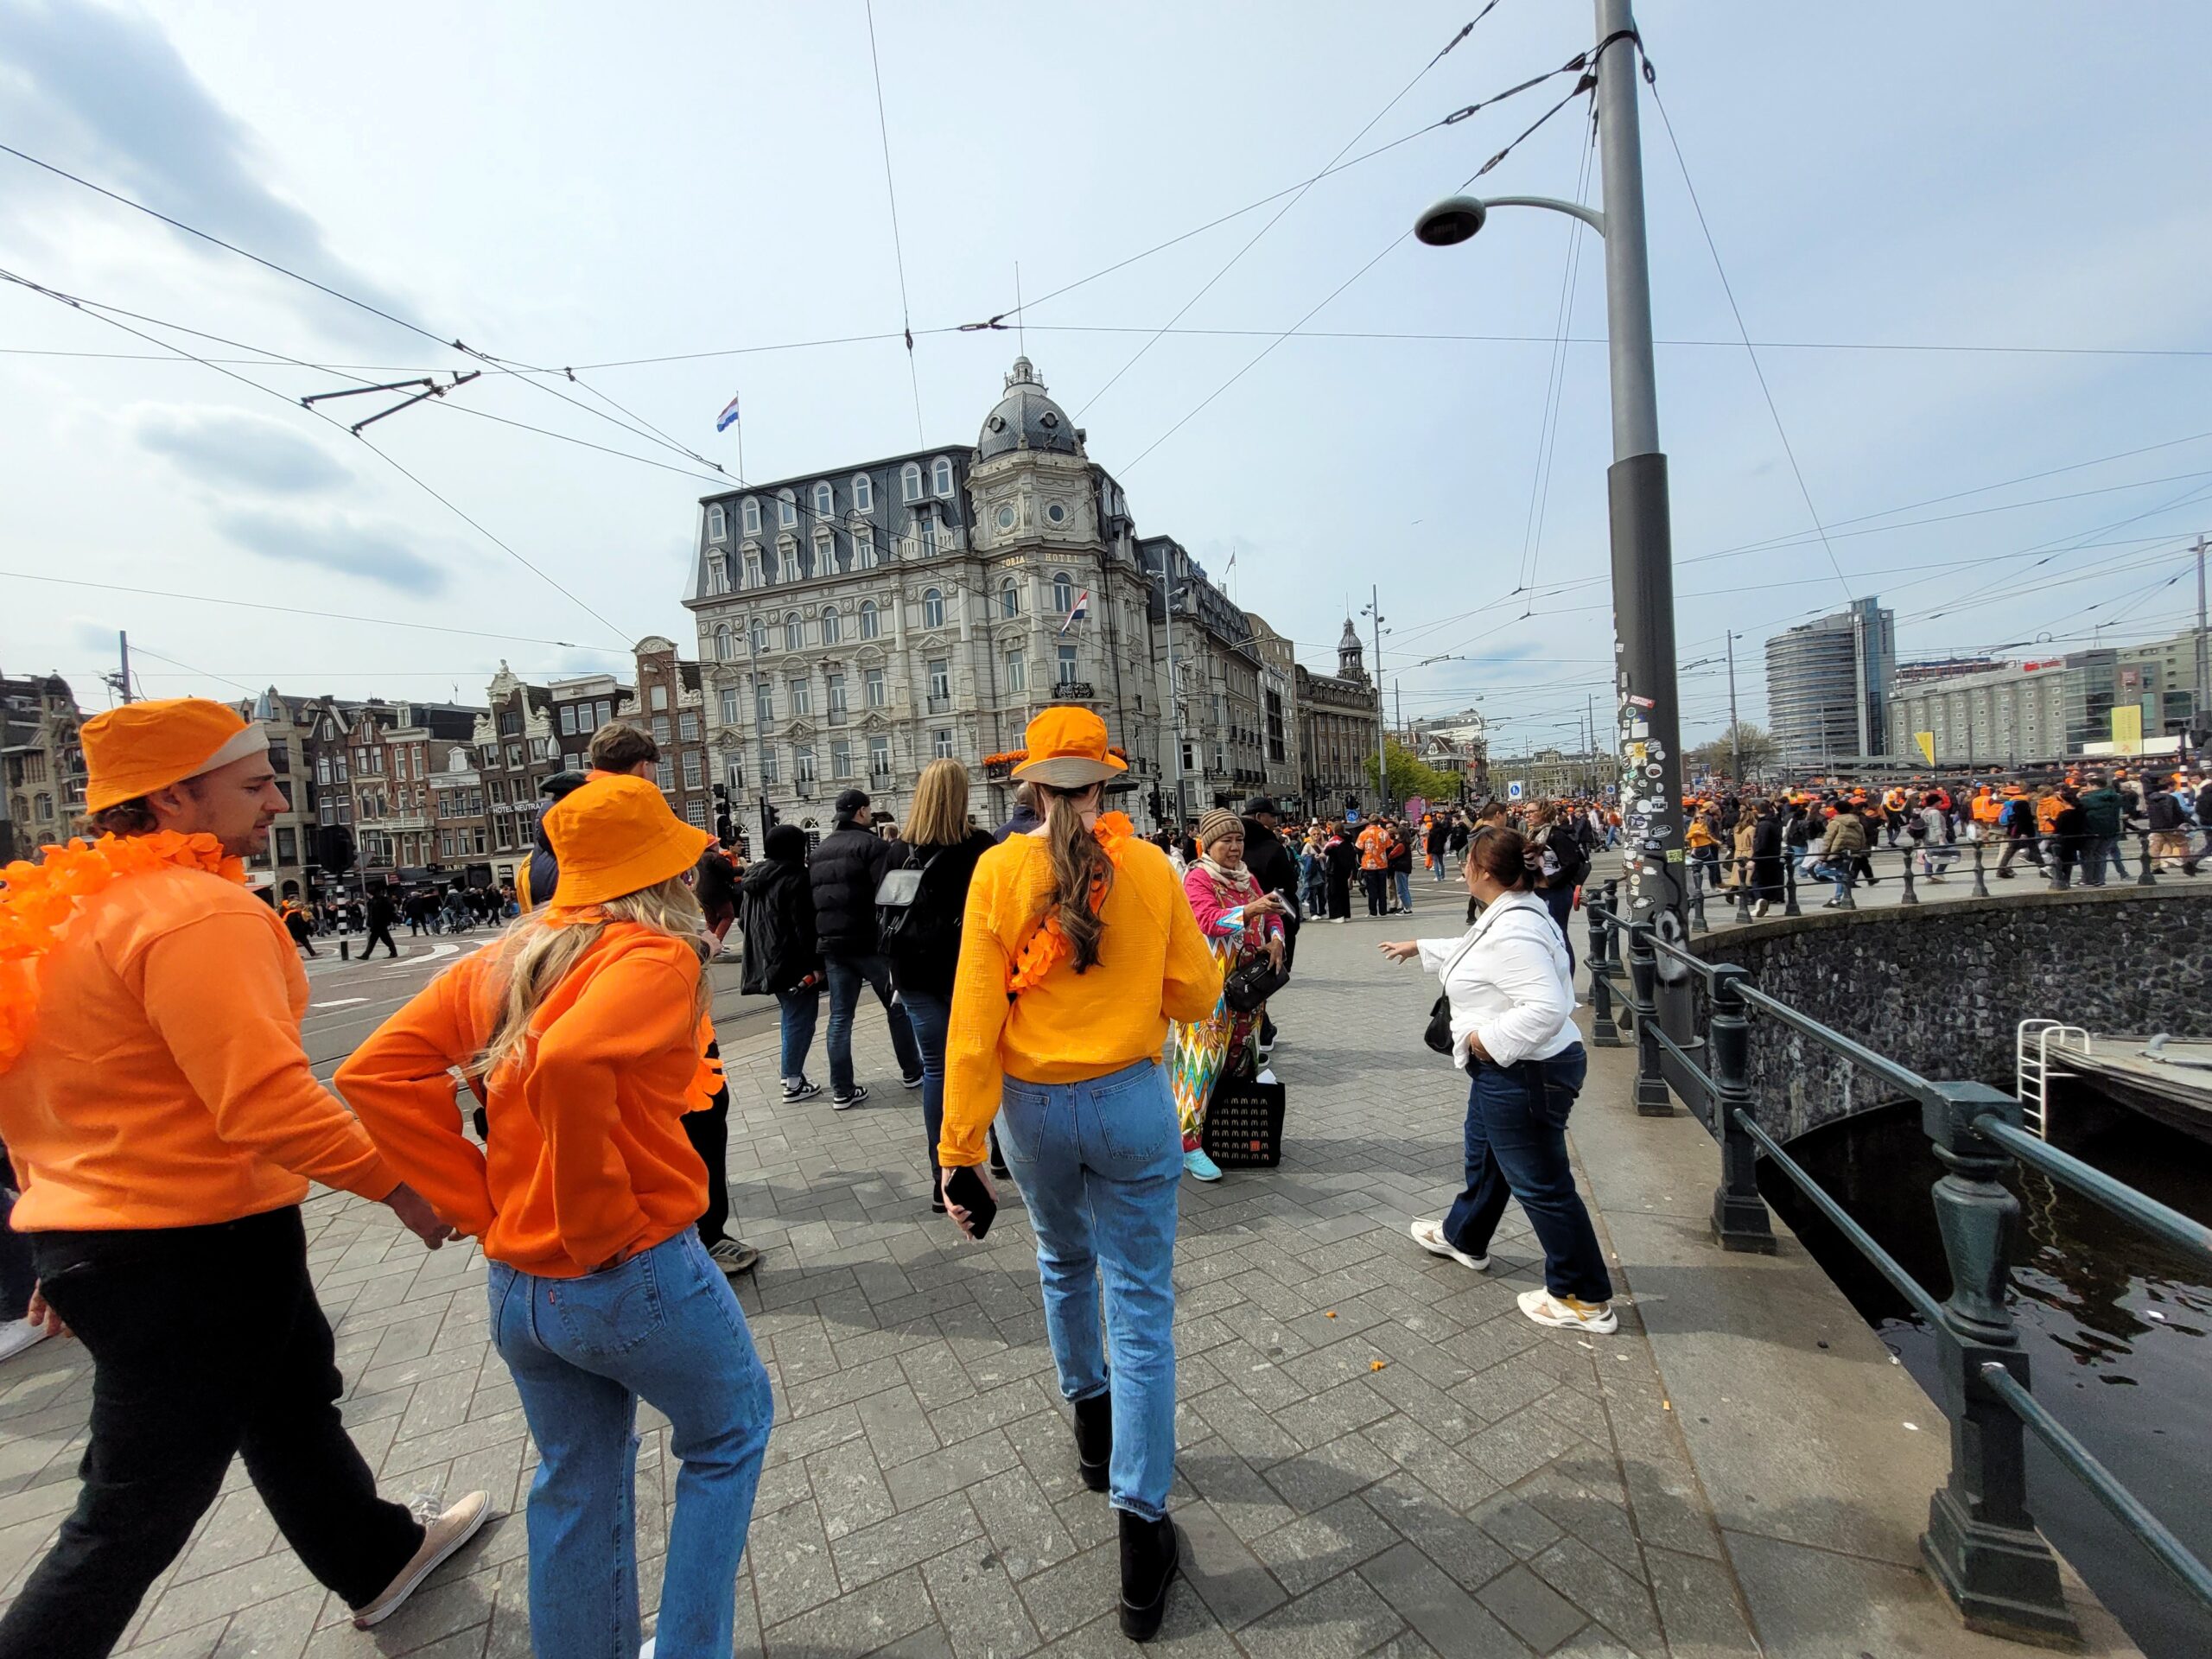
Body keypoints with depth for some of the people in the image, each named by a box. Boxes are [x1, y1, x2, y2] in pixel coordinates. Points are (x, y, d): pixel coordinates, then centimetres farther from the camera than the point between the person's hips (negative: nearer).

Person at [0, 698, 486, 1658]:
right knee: (137, 1513, 8)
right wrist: (394, 1182, -17)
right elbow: (263, 1098, -29)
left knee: (291, 1404, 24)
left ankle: (379, 1559, 43)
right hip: (193, 1247, -10)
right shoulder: (197, 912, -23)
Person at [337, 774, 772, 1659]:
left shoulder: (502, 959, 3)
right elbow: (568, 1059, -35)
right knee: (729, 1436, 22)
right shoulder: (657, 956, -18)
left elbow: (375, 1072, -1)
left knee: (576, 1485, 28)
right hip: (637, 1275, -6)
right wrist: (600, 1219, -22)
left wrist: (478, 1201, 0)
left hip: (514, 1283, 7)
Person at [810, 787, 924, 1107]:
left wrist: (824, 938, 19)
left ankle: (842, 1090, 11)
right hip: (869, 941, -6)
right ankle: (911, 1072, 22)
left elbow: (812, 898, 16)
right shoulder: (872, 844, -11)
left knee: (840, 1016, 9)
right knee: (898, 1007, 10)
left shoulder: (819, 850, 13)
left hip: (833, 944, 6)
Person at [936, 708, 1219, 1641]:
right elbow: (1195, 997, -2)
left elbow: (974, 1021, -12)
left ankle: (1093, 1429, 50)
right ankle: (1140, 1525, 19)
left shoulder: (1000, 872, -12)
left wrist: (962, 1148, -5)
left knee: (1065, 1263, 29)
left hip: (1034, 1108, 2)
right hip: (1130, 1101, -1)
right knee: (1142, 1308, 13)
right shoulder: (1150, 868, -10)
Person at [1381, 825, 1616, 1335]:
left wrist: (1489, 1038, -25)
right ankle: (1463, 1238, 49)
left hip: (1525, 1074, -11)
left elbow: (1547, 1008, -35)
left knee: (1540, 1183, 5)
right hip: (1508, 1069, 11)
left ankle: (1587, 1300, 23)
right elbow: (1471, 950, 25)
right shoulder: (1509, 915, 5)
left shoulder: (1514, 930, -28)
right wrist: (1418, 947, 35)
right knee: (1484, 1154, 27)